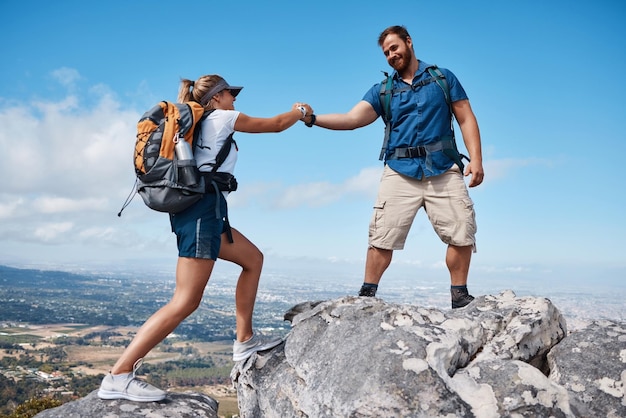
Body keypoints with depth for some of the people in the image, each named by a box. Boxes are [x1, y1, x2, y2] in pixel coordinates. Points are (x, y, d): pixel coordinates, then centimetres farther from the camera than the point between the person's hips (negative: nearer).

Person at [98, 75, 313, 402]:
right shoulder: (223, 117, 4)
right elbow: (275, 125, 13)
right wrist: (300, 111, 31)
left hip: (193, 207, 10)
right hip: (203, 207, -10)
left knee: (253, 259, 19)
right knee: (186, 301, -13)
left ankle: (244, 340, 19)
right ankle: (118, 376, -15)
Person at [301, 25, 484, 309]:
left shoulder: (442, 77, 12)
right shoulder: (382, 90, 13)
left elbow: (466, 119, 7)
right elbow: (352, 118, -1)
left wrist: (476, 159, -5)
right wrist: (313, 118, -16)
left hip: (443, 170, 0)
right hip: (400, 172, 1)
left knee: (461, 233, -3)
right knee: (382, 236, -4)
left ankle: (459, 295, 12)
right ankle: (367, 293, 7)